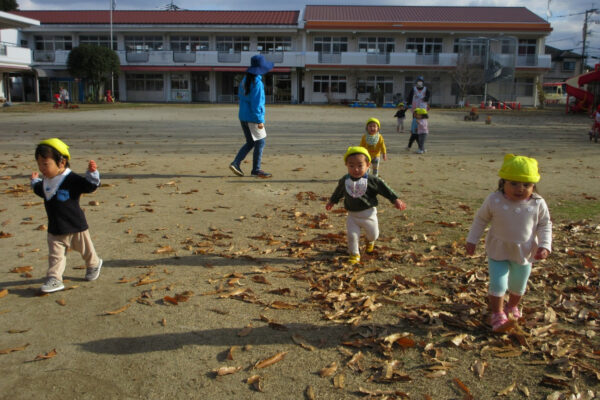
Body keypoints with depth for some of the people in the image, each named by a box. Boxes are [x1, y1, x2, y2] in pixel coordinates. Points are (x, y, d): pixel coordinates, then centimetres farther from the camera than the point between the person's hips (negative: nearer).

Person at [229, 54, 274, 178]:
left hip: (243, 116, 9)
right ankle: (256, 169, 7)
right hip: (252, 118, -9)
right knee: (260, 143, 2)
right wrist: (259, 120, -18)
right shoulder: (257, 82, -18)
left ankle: (236, 163, 10)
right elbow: (256, 103, -21)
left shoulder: (245, 79, 9)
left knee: (250, 143, 17)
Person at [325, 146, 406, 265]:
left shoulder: (372, 180, -16)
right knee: (352, 235, -6)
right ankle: (354, 254, 15)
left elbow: (384, 189, -8)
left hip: (368, 213, -1)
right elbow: (338, 192, 13)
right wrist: (332, 201, 25)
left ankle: (370, 241, 53)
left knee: (373, 234, 16)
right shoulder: (344, 181, -6)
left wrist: (396, 200, -11)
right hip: (352, 215, 1)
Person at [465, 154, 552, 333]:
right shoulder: (494, 200, -17)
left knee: (518, 285, 20)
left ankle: (512, 307, 47)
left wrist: (544, 246, -13)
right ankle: (498, 316, 9)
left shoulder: (538, 204, -15)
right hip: (498, 251, -2)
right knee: (498, 284, -7)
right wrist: (472, 240, -2)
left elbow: (545, 225, -2)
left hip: (524, 253, 2)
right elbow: (481, 219, -4)